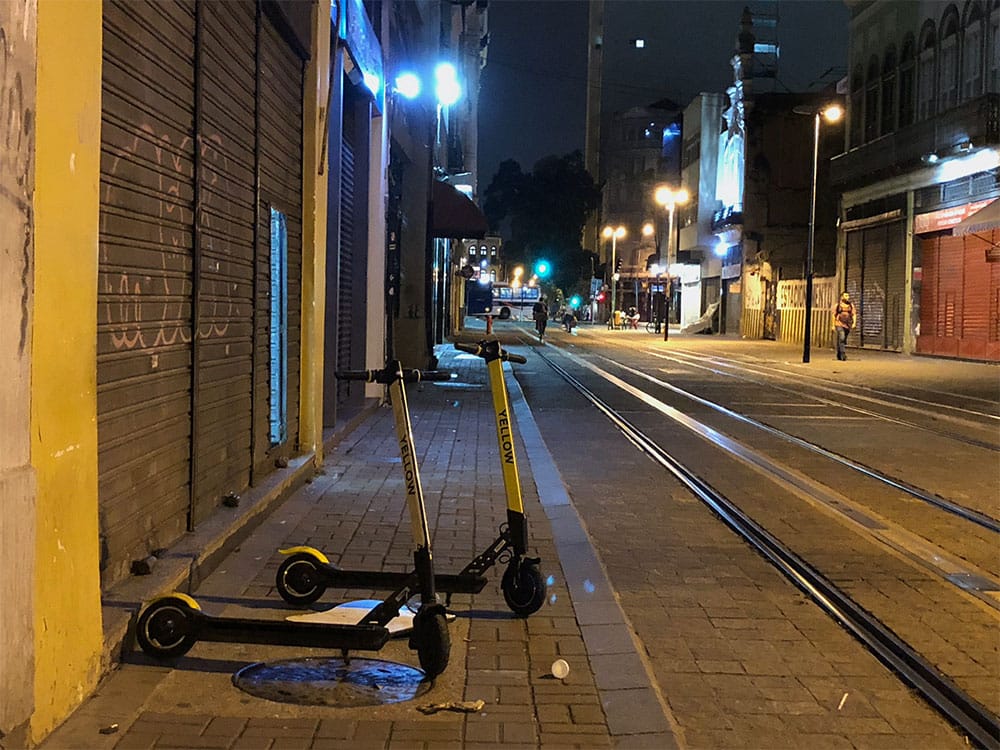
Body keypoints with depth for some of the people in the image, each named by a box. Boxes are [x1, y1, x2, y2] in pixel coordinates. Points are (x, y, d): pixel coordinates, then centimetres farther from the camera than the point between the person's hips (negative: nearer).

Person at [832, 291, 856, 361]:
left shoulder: (851, 305, 7)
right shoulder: (837, 305, 1)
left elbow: (854, 314, 2)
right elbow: (834, 315, 4)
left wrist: (854, 323, -13)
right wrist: (833, 325, 2)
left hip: (847, 325, 4)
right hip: (839, 324, -3)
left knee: (843, 340, 11)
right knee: (841, 338, -20)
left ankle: (839, 355, 24)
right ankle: (843, 355, -25)